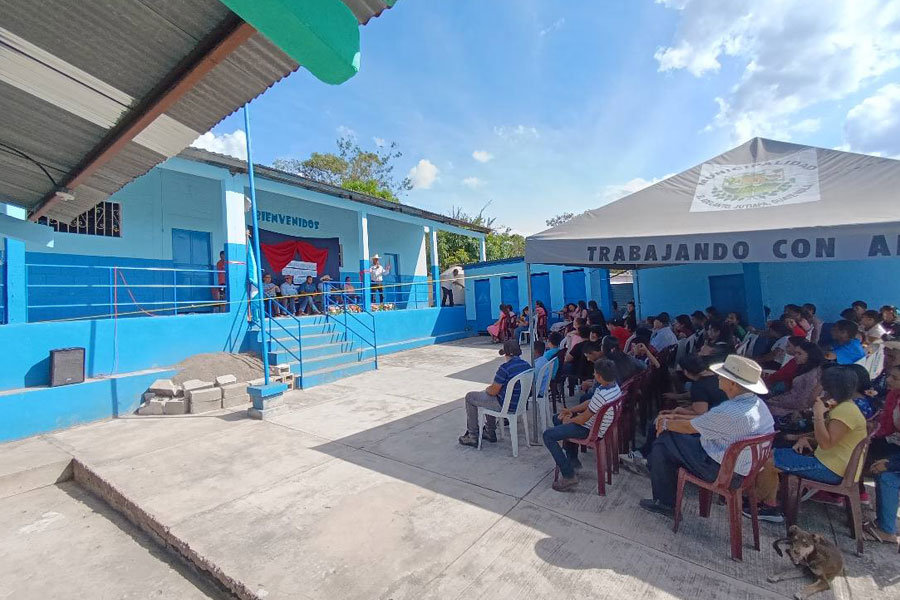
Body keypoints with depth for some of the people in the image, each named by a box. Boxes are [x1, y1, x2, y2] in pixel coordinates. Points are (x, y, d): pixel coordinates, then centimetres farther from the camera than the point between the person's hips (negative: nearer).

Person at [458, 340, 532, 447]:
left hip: (505, 405, -8)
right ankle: (490, 432, 36)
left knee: (470, 397, 9)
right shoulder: (527, 365, 0)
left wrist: (486, 389, 5)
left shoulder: (505, 368, -25)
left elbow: (493, 391, -19)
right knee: (487, 394, 32)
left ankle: (473, 437, 17)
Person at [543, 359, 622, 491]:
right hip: (595, 422, 10)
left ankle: (568, 476, -7)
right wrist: (571, 410, 3)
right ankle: (572, 459, 30)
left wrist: (568, 420, -4)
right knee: (557, 418, 23)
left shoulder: (601, 395, -33)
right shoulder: (614, 386, -4)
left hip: (590, 430, -10)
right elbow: (590, 402, 8)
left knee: (548, 436, -11)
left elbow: (582, 420, -24)